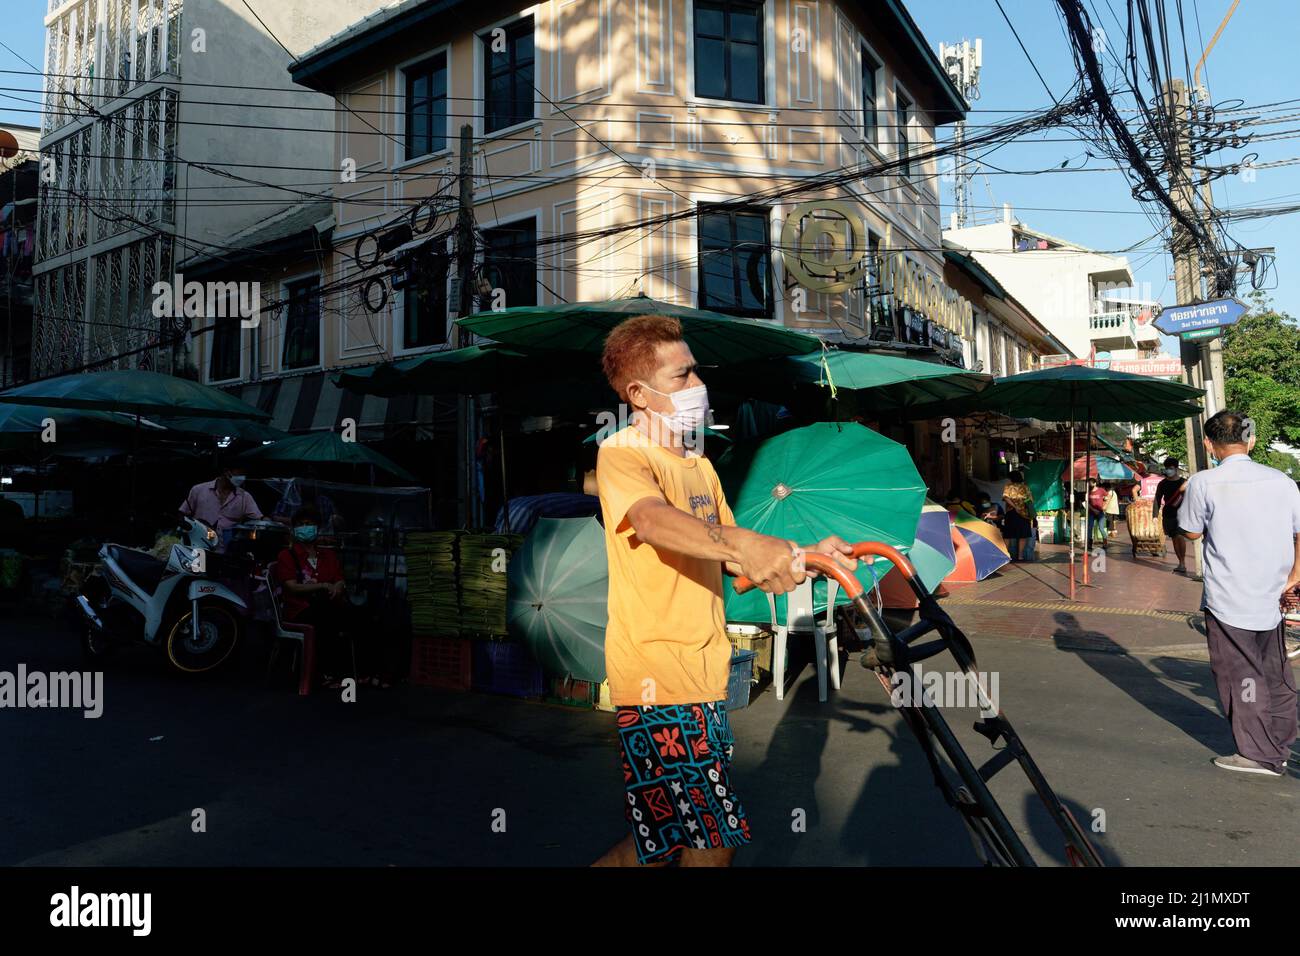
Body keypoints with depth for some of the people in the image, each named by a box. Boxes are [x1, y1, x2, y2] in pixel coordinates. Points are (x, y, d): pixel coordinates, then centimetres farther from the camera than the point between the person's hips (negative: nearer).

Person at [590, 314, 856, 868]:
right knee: (713, 843, -6)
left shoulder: (699, 465, 18)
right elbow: (652, 519, -32)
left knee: (662, 843, 17)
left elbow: (731, 559, 18)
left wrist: (803, 557, 1)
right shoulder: (622, 453, -11)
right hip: (658, 675, -9)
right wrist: (742, 544, -49)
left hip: (701, 672, 9)